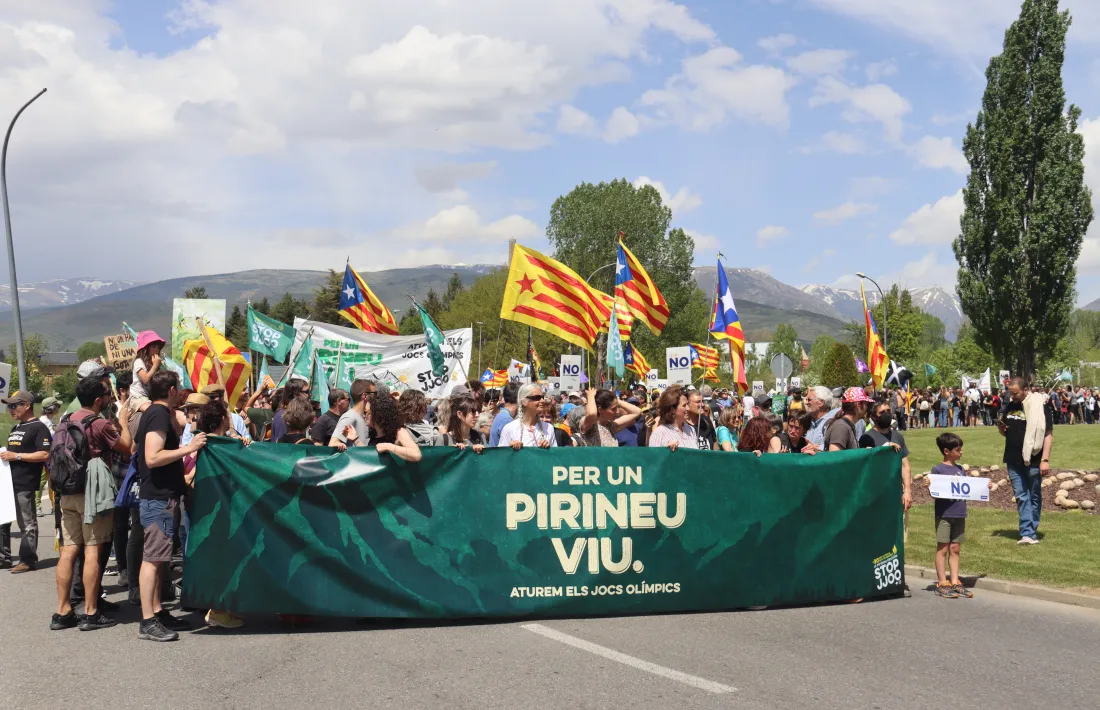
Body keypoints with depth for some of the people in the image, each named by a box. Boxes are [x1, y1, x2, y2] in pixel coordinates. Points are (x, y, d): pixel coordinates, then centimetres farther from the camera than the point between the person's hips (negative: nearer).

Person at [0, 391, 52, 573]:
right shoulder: (16, 428, 18)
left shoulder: (38, 427, -10)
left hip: (25, 485, -9)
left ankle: (28, 560, 3)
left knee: (27, 524, -2)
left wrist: (17, 456, -19)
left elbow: (44, 455, -18)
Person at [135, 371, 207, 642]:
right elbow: (152, 457, -24)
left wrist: (173, 412, 21)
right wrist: (189, 448, -22)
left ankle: (157, 612, 22)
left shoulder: (157, 413, 16)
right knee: (153, 557, -10)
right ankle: (147, 623, -10)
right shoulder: (159, 414, -15)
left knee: (157, 557, 14)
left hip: (162, 497, 11)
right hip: (159, 498, -11)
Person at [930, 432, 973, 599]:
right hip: (944, 514, -5)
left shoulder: (960, 469, 12)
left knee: (955, 549, 10)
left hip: (959, 514, 6)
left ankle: (955, 582, 15)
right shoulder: (938, 469, -6)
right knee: (943, 548, 1)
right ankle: (942, 584, 5)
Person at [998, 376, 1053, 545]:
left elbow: (1048, 434, -11)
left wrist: (1045, 459, -18)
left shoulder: (1040, 406, -10)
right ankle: (1028, 534, -1)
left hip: (1033, 460, -5)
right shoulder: (1010, 406, 9)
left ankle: (1030, 532, 13)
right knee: (1021, 497, 1)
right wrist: (1001, 427, -4)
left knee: (1034, 497, 6)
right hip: (1013, 461, 5)